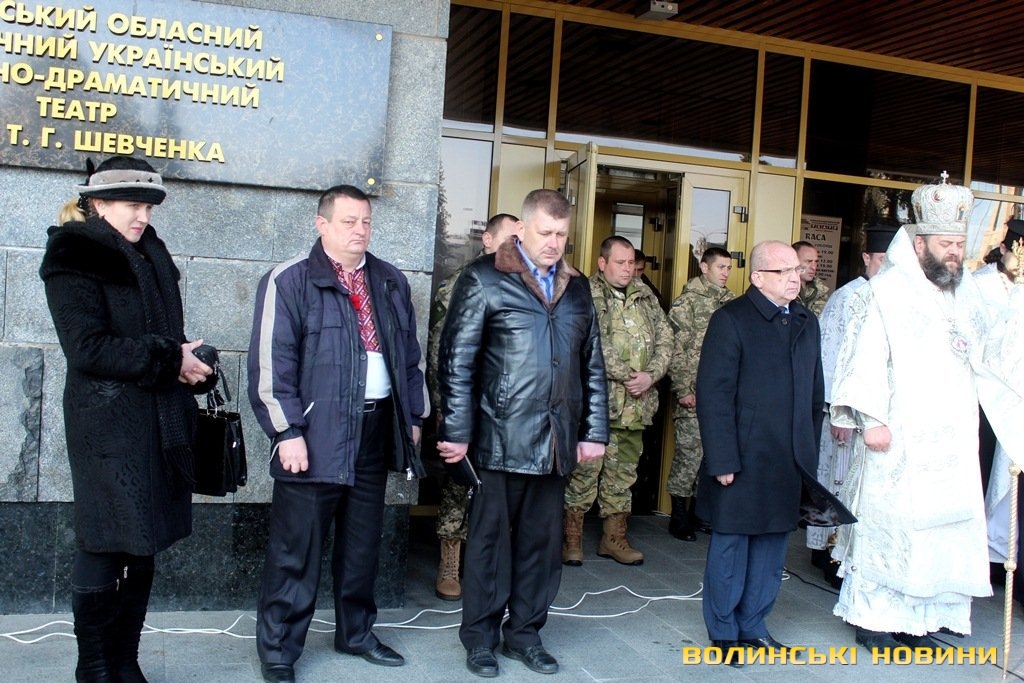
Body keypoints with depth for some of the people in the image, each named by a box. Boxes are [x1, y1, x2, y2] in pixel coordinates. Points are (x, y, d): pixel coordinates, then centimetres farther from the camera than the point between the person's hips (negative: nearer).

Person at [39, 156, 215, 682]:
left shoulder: (150, 256, 16)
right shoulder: (74, 258, -5)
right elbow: (87, 346, -15)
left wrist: (192, 365, 0)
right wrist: (169, 361, -15)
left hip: (159, 423, 7)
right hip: (109, 426, -7)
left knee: (142, 547, 10)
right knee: (105, 547, -1)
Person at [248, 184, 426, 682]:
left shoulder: (391, 282, 12)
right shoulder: (289, 281, -6)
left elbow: (409, 355, 18)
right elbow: (271, 362, -11)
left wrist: (412, 416, 15)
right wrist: (287, 432, -15)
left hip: (377, 427, 6)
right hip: (315, 433, -5)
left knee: (363, 542, 16)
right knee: (296, 549, 1)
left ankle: (355, 633, 33)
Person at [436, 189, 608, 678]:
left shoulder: (577, 287, 13)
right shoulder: (484, 279, -2)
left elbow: (592, 365, 15)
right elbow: (456, 360, -5)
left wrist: (595, 431, 11)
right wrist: (456, 432, -8)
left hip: (557, 441, 5)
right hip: (503, 439, -4)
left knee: (542, 541, 11)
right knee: (491, 538, 6)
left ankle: (525, 632, 26)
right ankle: (480, 637, 21)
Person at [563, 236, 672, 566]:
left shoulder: (646, 297, 13)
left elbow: (665, 339, 10)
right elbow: (594, 347, -16)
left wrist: (651, 375, -7)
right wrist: (629, 375, -16)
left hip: (636, 403, 6)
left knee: (624, 468, 13)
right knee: (585, 468, -1)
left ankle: (614, 536, 24)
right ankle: (572, 536, 11)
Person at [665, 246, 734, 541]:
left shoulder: (731, 302, 12)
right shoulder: (687, 301, -6)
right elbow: (675, 348, -10)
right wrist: (683, 389, -14)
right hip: (695, 395, -6)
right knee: (690, 453, -3)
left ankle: (697, 509, 23)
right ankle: (678, 515, 9)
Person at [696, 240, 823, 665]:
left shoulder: (806, 322, 11)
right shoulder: (731, 319, -9)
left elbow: (815, 393, 14)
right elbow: (713, 394, -13)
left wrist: (810, 452, 11)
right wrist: (722, 460, -16)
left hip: (789, 461, 6)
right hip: (743, 458, -6)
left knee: (772, 543, 13)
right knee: (731, 544, 7)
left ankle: (753, 625, 28)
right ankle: (723, 631, 21)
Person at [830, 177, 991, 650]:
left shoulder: (964, 293, 14)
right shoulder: (886, 291, -8)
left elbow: (976, 357, 23)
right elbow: (865, 358, -14)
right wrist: (870, 419, -21)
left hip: (952, 440, 7)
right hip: (899, 439, -7)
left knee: (941, 526, 7)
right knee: (887, 522, -1)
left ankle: (914, 617, 18)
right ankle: (873, 618, 12)